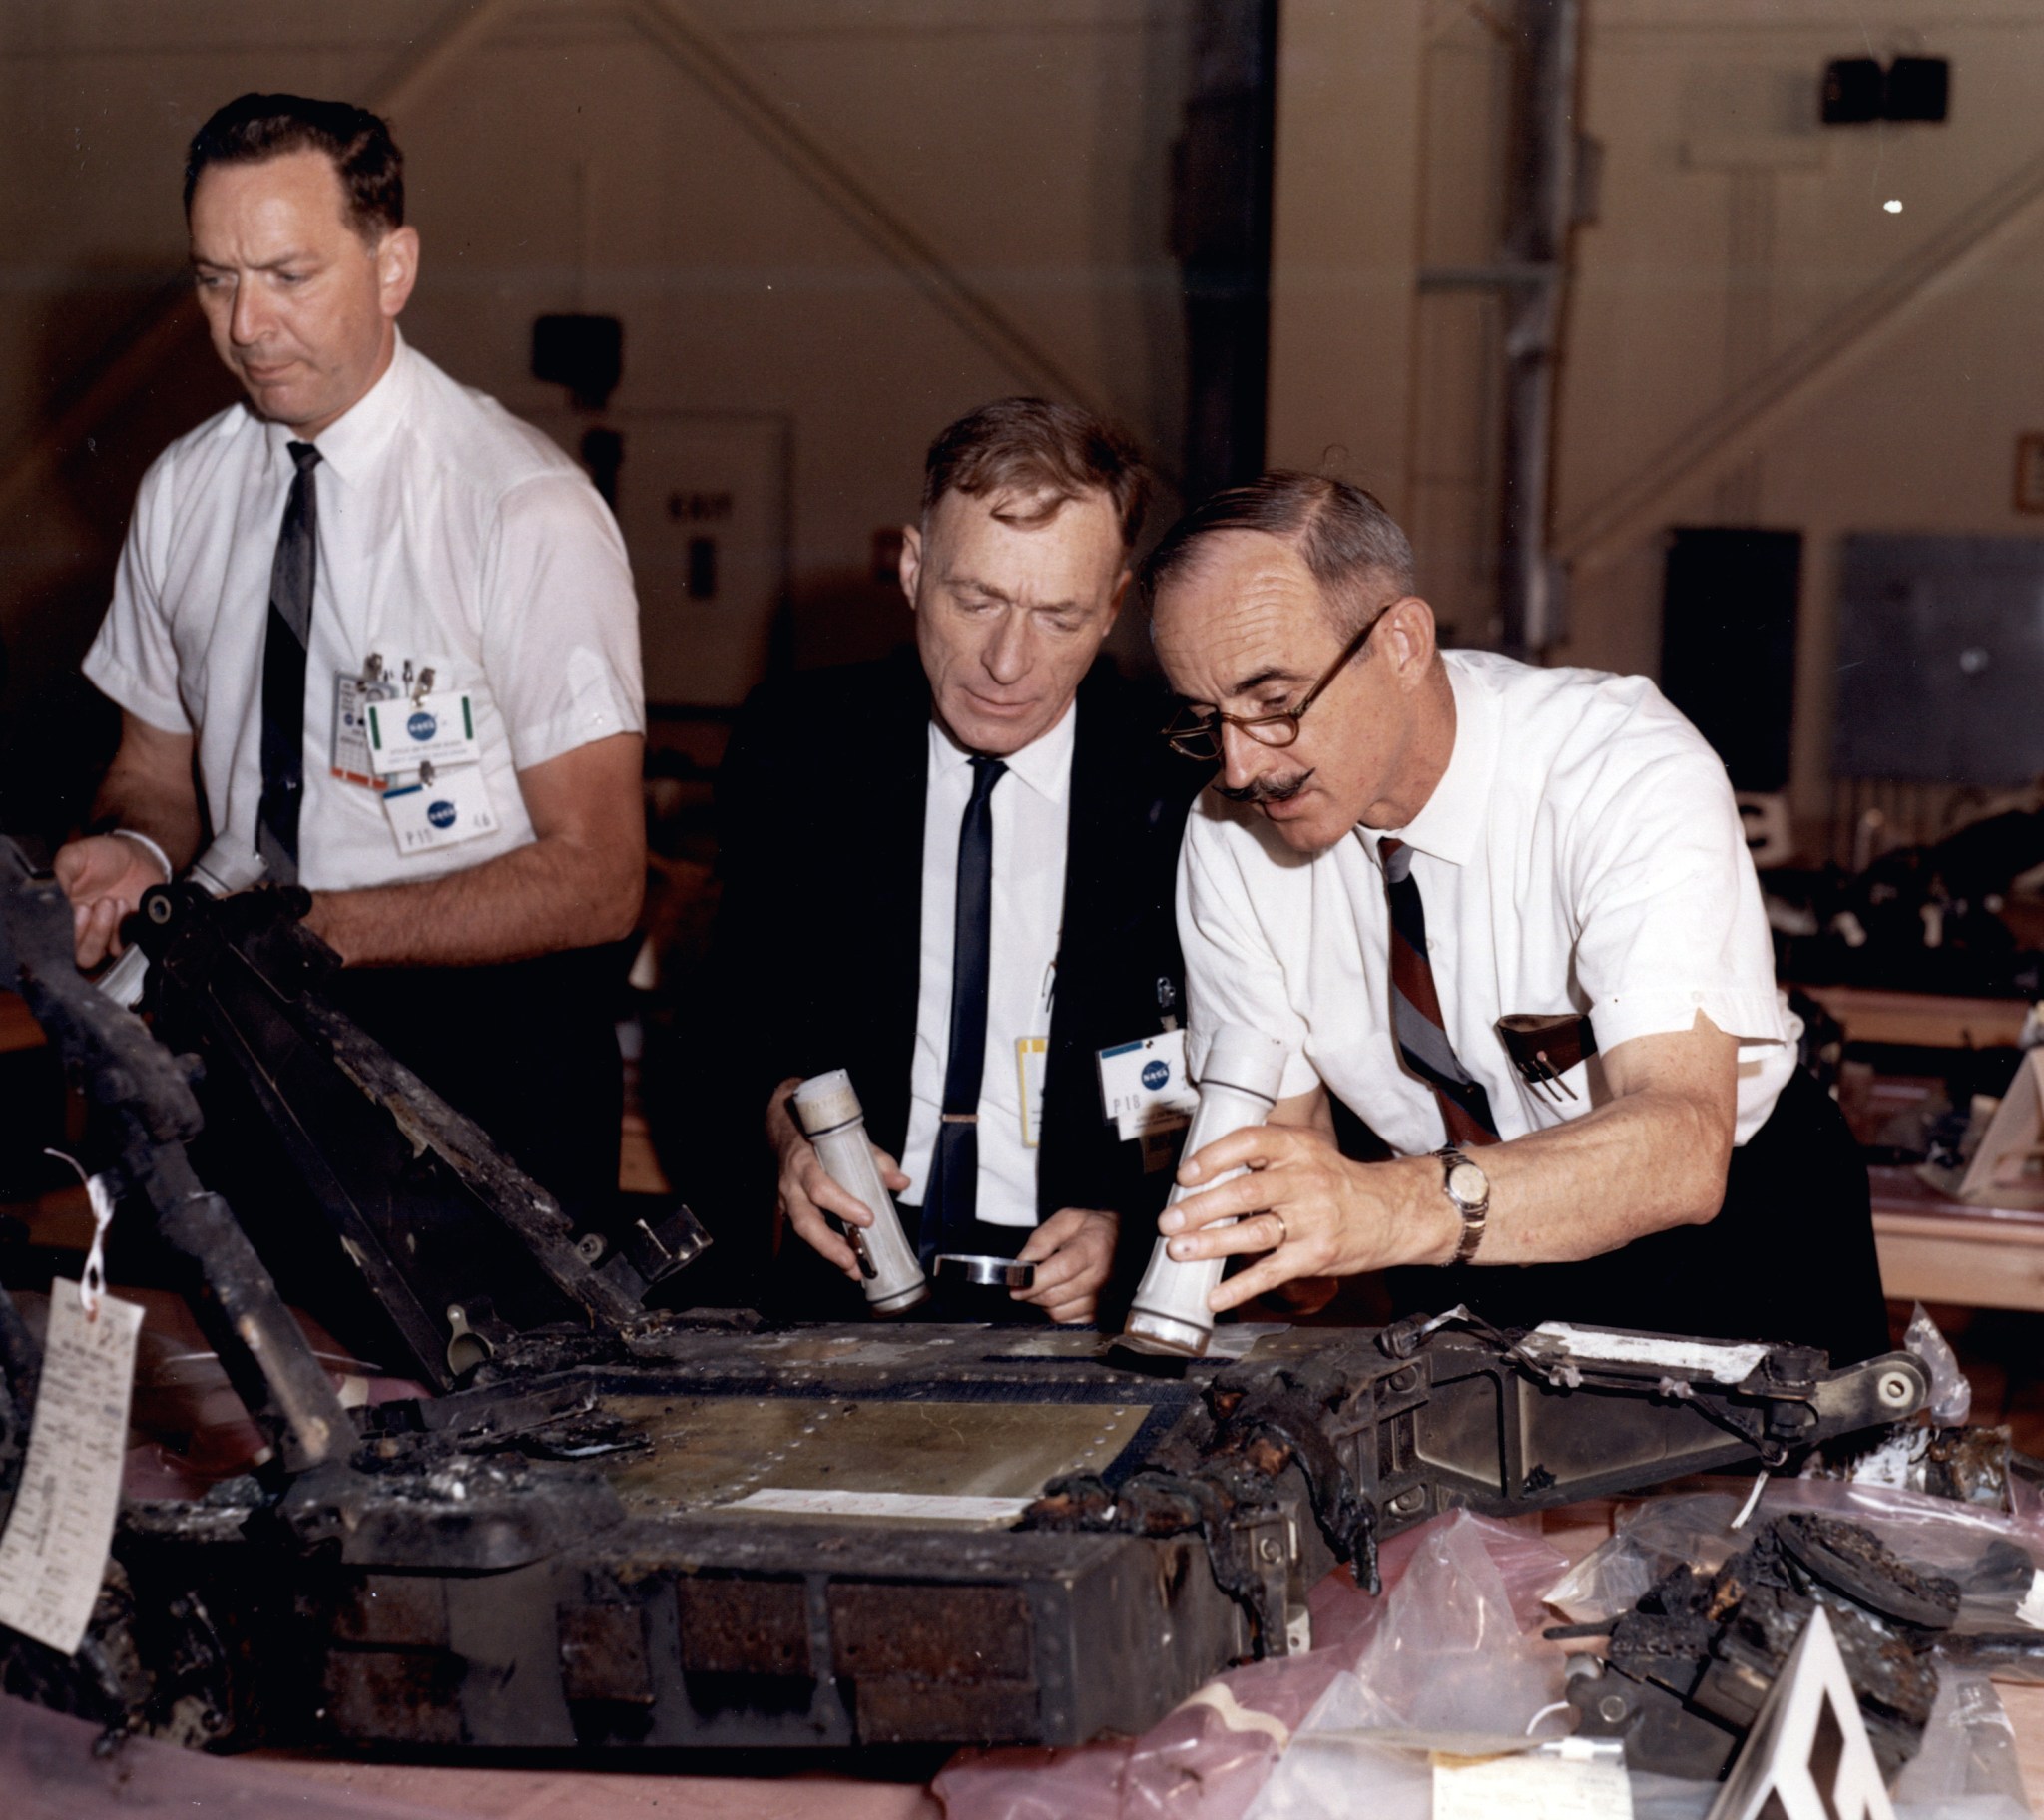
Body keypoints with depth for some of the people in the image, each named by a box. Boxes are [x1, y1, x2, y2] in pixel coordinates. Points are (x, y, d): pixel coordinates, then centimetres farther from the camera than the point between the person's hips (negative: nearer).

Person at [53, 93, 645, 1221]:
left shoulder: (527, 513, -14)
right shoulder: (181, 491, 4)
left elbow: (594, 881, -14)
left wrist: (315, 928, -23)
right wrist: (133, 851, -9)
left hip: (483, 1045, -4)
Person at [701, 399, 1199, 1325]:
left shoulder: (1187, 783, -2)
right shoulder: (795, 745, 5)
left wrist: (1126, 1223, -10)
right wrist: (785, 1110, -4)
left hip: (1071, 1292, -1)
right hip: (841, 1272, 1)